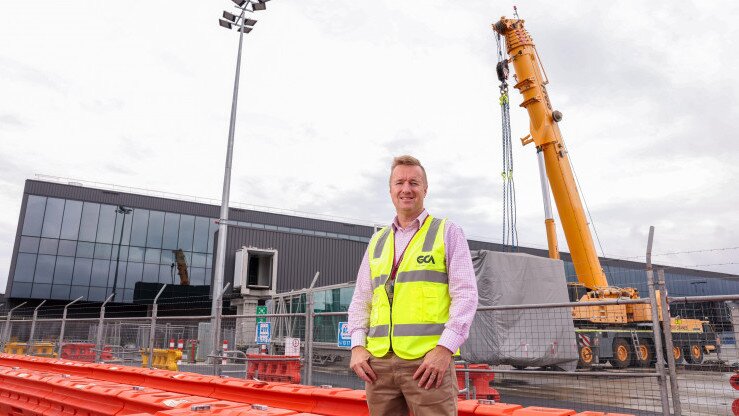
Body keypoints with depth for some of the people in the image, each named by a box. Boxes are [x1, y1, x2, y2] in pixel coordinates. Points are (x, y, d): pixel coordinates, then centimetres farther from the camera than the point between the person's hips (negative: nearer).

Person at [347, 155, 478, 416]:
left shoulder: (447, 232, 5)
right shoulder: (377, 241, 17)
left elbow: (465, 294, -4)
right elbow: (360, 300, 17)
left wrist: (444, 348, -13)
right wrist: (357, 346, 3)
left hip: (428, 359, -4)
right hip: (378, 361, 4)